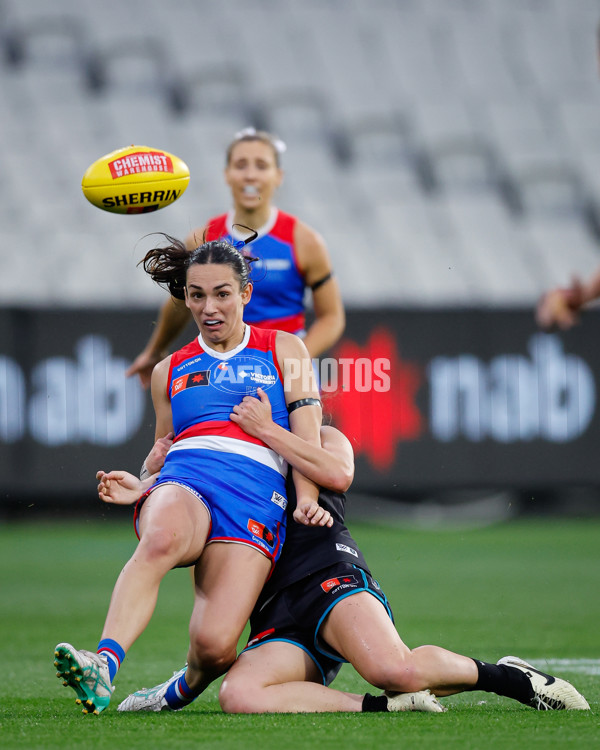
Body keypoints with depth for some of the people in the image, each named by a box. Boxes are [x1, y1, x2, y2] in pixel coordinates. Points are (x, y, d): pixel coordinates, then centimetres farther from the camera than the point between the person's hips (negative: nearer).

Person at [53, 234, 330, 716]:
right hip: (182, 481, 2)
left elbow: (306, 430, 8)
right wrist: (132, 486, 13)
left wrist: (307, 500, -7)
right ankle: (103, 667, -53)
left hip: (256, 491, -2)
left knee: (214, 645, -23)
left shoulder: (283, 350, 19)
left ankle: (186, 688, 14)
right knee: (162, 539, -41)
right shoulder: (170, 371, 26)